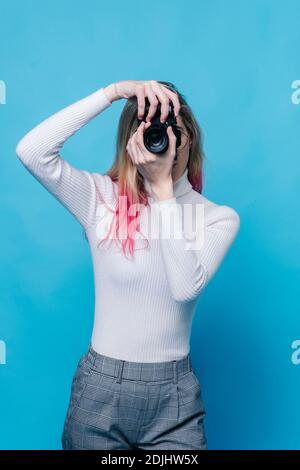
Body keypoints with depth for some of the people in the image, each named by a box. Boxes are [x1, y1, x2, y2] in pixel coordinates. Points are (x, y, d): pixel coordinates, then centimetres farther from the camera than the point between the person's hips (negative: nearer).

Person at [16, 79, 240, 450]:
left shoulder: (219, 217, -5)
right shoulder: (101, 198, -5)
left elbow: (186, 287, -21)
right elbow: (30, 151, -18)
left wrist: (164, 186, -19)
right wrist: (113, 92, -20)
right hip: (99, 391, 1)